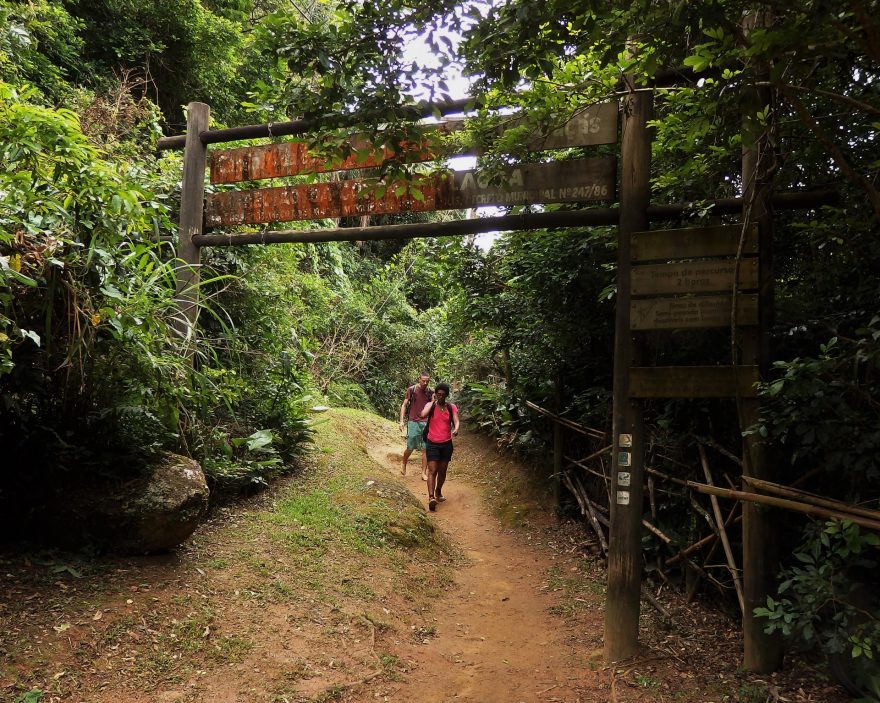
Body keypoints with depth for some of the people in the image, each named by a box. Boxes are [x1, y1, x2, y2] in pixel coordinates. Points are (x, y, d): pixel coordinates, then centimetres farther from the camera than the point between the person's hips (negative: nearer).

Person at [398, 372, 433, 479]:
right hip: (413, 422, -2)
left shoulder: (430, 392, 5)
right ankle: (404, 467, 30)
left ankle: (424, 473, 8)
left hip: (426, 423, 2)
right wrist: (402, 421, -7)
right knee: (410, 448, 3)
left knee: (425, 449, 0)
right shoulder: (411, 390, -4)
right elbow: (404, 405, -1)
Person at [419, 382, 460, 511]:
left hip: (446, 444, 2)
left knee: (442, 471, 15)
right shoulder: (430, 405, -4)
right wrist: (433, 401, -15)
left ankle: (438, 491, 37)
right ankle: (431, 497, -19)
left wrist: (456, 429, -34)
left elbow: (456, 421, -12)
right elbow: (423, 415, -24)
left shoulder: (451, 407, 0)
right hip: (432, 444, -2)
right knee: (432, 471, -12)